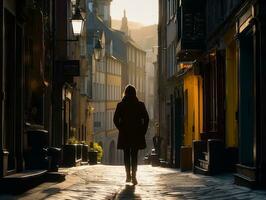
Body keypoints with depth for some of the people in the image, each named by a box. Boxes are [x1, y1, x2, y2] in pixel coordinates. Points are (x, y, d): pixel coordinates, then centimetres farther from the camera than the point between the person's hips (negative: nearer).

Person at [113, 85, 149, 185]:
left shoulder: (121, 105, -1)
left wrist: (121, 129, 7)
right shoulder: (140, 105, -1)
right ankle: (133, 176, -8)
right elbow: (146, 119, -3)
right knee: (134, 155, 2)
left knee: (126, 155, 12)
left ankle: (128, 175, 10)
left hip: (124, 134, 0)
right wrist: (143, 131, 4)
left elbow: (115, 119, -3)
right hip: (137, 134, 0)